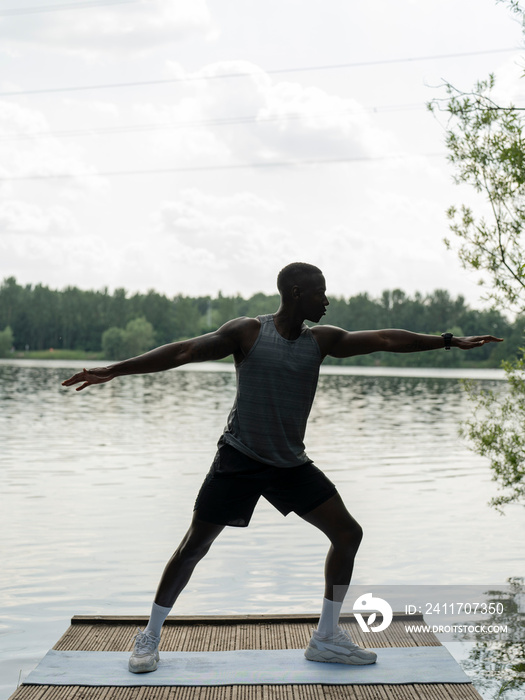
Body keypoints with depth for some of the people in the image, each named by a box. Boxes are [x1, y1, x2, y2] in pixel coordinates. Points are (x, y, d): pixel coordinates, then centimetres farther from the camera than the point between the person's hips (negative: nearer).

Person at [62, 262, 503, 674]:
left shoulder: (322, 340, 2)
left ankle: (326, 638, 12)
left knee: (348, 533, -1)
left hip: (291, 464, 5)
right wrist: (115, 370, -20)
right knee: (194, 546, -3)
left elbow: (384, 340, 4)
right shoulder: (247, 333, -10)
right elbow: (185, 351, -15)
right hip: (239, 457, -4)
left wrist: (449, 341, 6)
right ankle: (150, 638, 16)